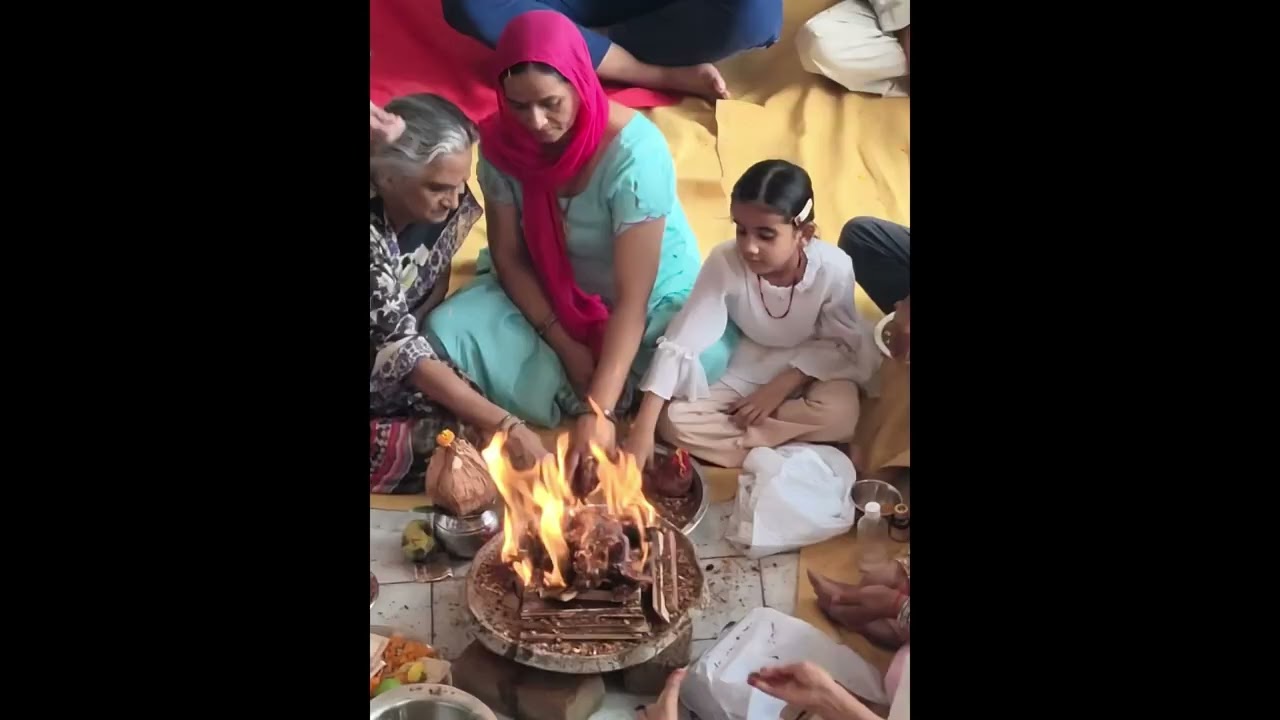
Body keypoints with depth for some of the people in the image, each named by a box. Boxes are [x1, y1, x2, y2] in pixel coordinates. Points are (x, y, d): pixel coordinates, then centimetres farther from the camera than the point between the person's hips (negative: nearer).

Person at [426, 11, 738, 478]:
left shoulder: (635, 150, -30)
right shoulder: (500, 142, -17)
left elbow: (631, 298, -33)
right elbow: (508, 256, -7)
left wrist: (599, 411, -39)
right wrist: (564, 345, -17)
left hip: (654, 297, -3)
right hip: (551, 298, 3)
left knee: (703, 360, -34)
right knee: (447, 330, -21)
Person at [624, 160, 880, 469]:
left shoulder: (833, 269, -26)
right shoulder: (724, 263, -27)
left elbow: (840, 344, -12)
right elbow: (678, 342, -29)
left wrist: (781, 387, -24)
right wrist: (642, 430, -34)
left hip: (811, 368, 0)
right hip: (746, 367, 1)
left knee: (839, 416, -33)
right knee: (673, 421, -21)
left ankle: (728, 438, -15)